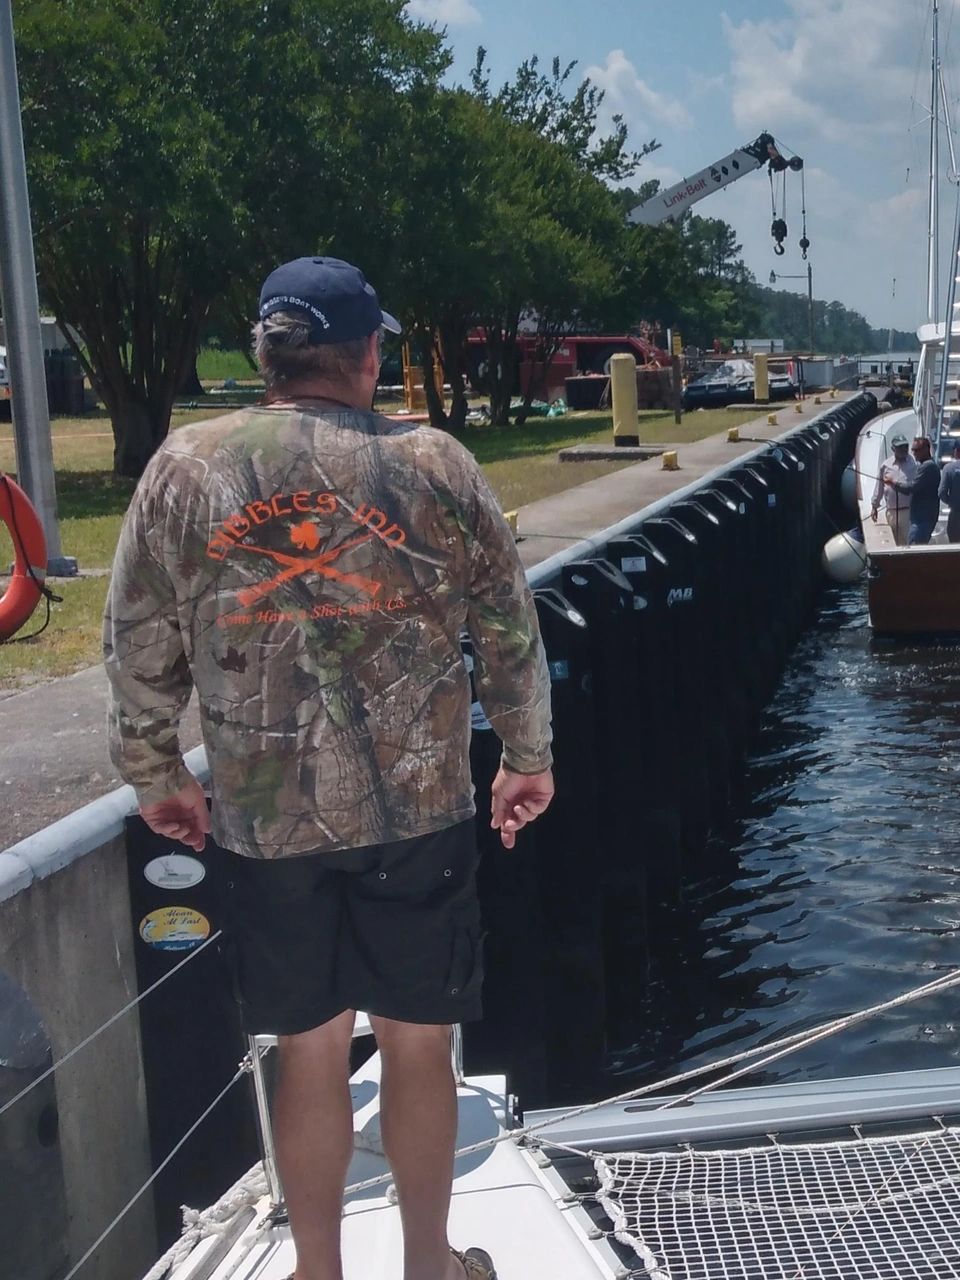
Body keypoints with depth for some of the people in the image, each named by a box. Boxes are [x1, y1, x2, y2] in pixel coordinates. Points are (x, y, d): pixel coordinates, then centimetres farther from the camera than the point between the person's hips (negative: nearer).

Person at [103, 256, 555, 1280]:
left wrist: (156, 778, 15)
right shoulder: (432, 464, -4)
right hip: (416, 809, -1)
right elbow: (510, 630, 1)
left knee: (308, 1050, 15)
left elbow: (140, 649, 2)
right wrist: (527, 757, 14)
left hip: (265, 817, 1)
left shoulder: (185, 468, -2)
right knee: (416, 1042, 14)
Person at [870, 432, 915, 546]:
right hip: (891, 511, 4)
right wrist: (874, 506, 14)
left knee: (909, 542, -10)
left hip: (908, 510, -4)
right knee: (898, 542, 14)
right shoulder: (885, 465, 6)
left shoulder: (913, 464, -3)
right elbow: (879, 487, 13)